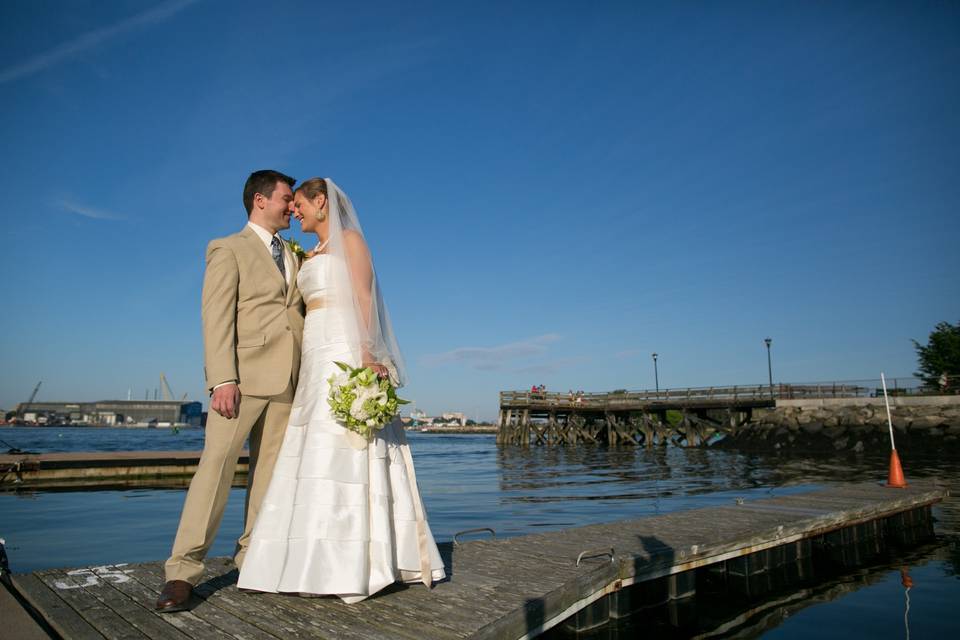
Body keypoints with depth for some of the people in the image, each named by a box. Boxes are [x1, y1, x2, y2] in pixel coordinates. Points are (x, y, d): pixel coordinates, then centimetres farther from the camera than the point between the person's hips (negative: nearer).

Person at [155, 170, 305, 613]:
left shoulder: (293, 256, 23)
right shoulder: (228, 249, 5)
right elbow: (216, 317, -5)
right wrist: (222, 379, -17)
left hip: (287, 378, 6)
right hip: (244, 374, -5)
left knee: (270, 470, 6)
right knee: (216, 464, -8)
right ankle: (183, 571, -2)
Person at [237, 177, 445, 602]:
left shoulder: (350, 239, 3)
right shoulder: (311, 256, 26)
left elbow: (363, 298, -10)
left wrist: (366, 354, -21)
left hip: (346, 355, -8)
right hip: (317, 359, 8)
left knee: (345, 453, -13)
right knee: (318, 455, 3)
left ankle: (356, 567, -10)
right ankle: (332, 562, 7)